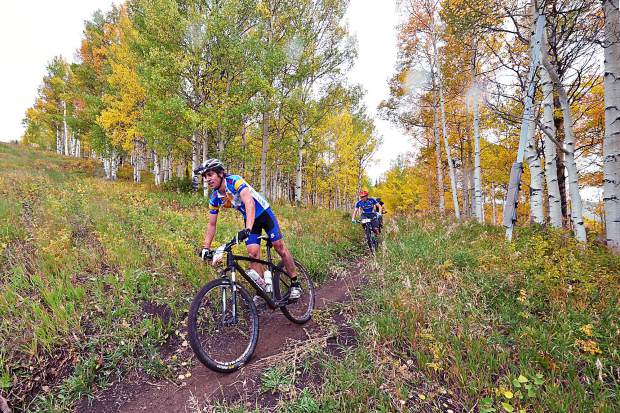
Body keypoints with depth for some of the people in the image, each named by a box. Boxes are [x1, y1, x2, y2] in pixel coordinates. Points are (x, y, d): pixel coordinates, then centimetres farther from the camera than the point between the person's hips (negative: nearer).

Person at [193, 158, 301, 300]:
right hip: (249, 219, 5)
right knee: (252, 254, -8)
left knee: (279, 247, -5)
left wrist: (247, 229, -54)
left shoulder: (235, 181, -27)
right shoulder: (214, 198, -8)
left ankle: (295, 283, 9)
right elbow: (212, 225, 0)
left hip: (264, 212, -5)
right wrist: (206, 247, -8)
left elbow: (249, 203, -42)